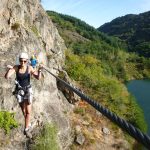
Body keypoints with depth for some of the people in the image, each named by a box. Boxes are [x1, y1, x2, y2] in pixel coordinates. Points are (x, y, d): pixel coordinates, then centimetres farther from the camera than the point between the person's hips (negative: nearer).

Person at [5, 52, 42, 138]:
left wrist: (39, 70, -40)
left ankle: (26, 129, 11)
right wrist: (9, 69, -39)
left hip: (28, 90, -2)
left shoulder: (30, 68, -14)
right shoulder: (16, 67, -11)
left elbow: (38, 78, -22)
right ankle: (28, 123, 45)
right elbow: (6, 77, -21)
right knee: (23, 110, 18)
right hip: (19, 91, 2)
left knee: (28, 111, -5)